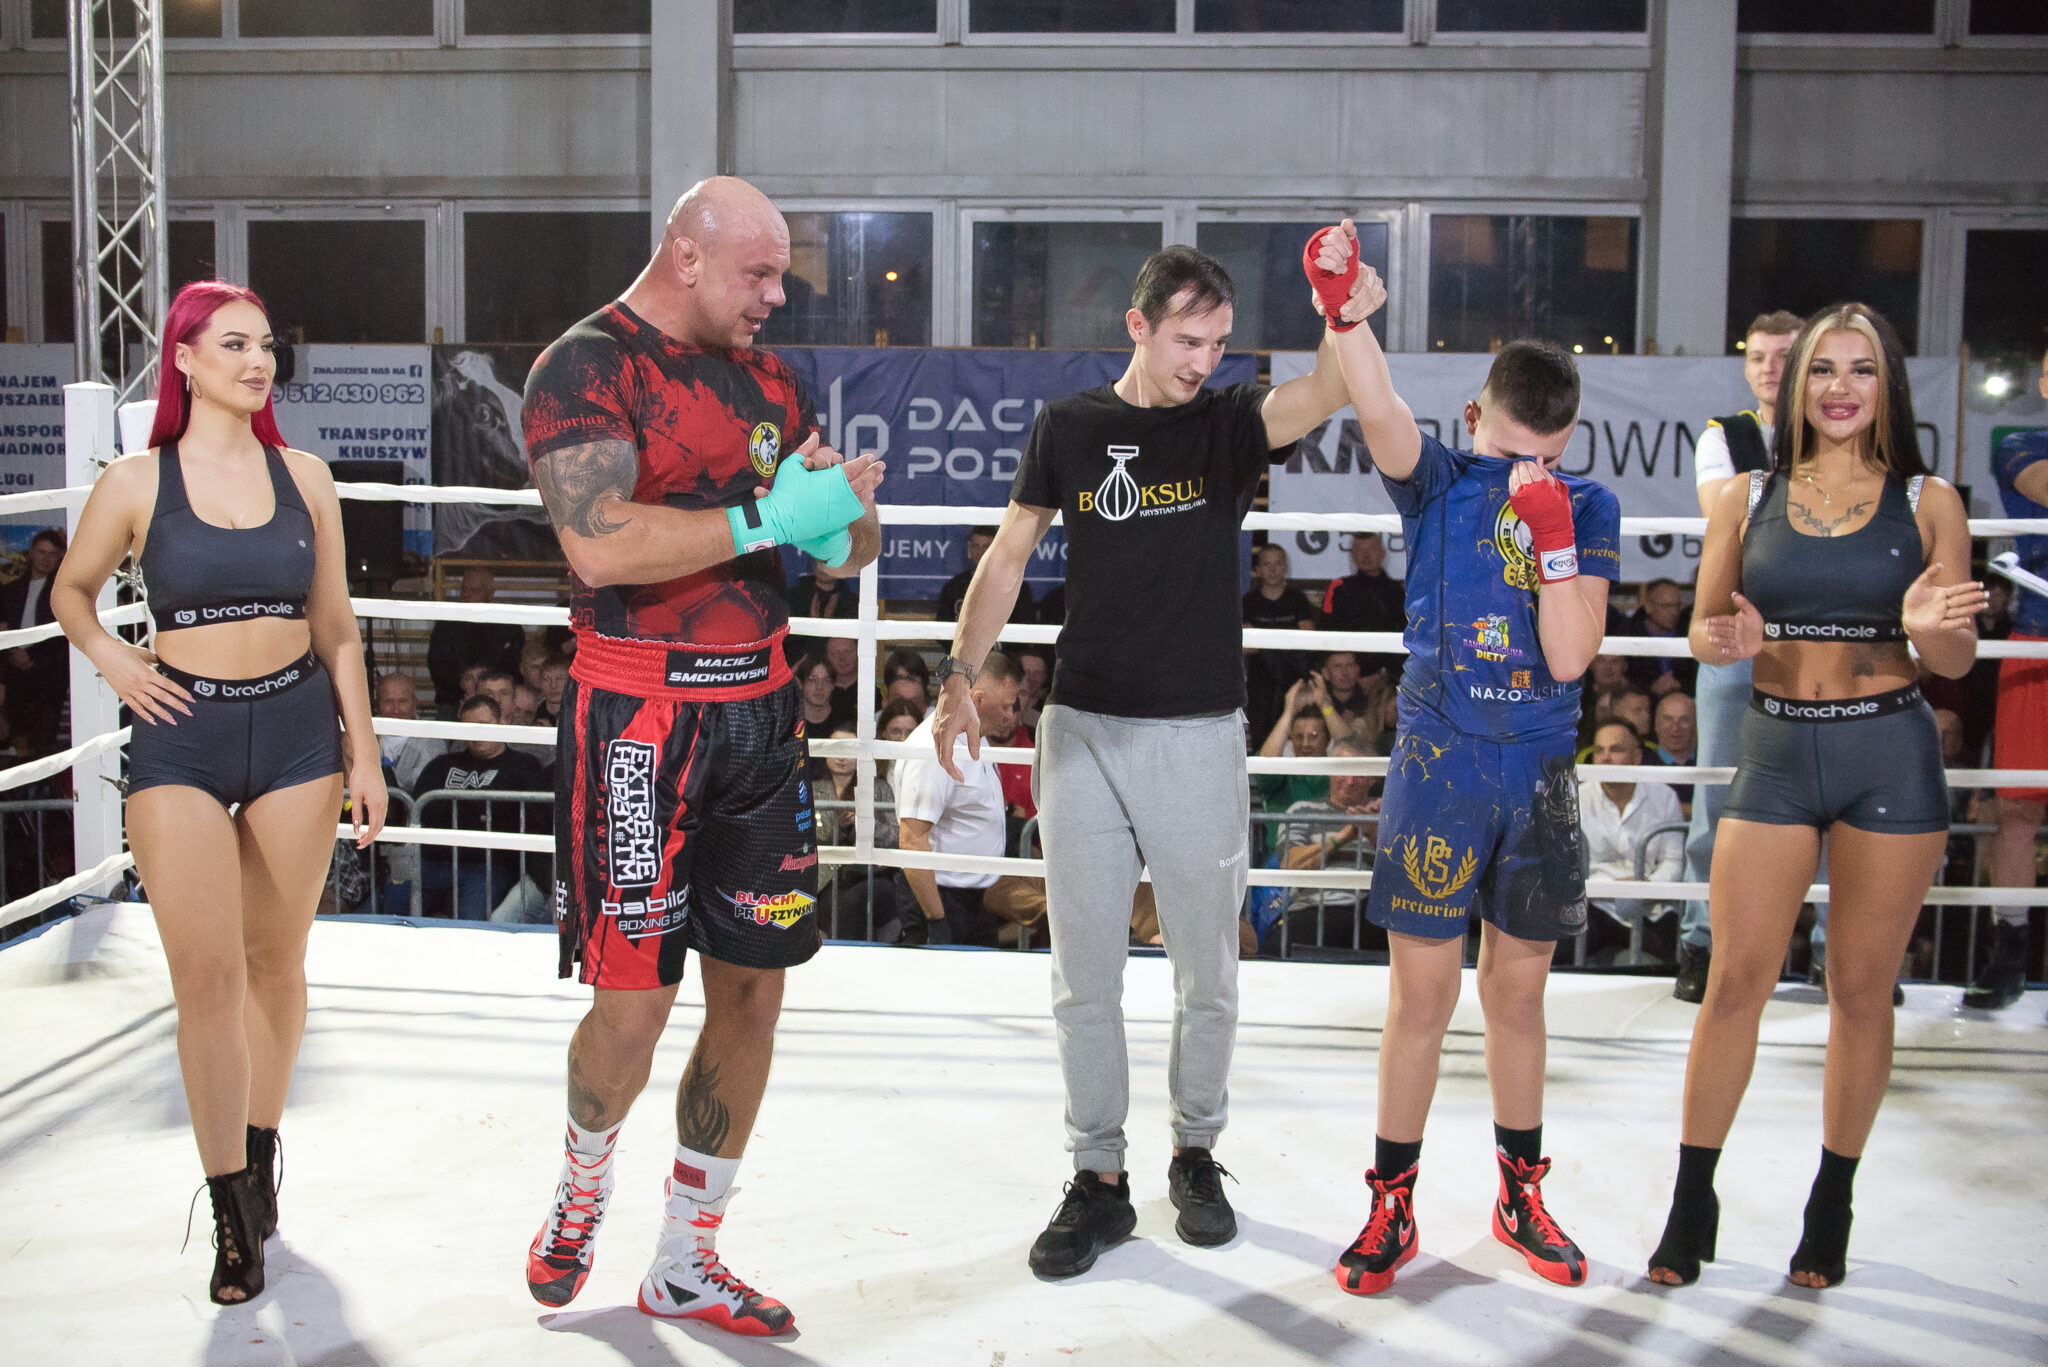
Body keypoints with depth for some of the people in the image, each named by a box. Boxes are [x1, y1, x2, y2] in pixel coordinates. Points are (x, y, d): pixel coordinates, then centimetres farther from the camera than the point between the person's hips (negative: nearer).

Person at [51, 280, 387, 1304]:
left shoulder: (303, 477, 5)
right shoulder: (135, 484, -1)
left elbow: (337, 628, 10)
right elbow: (70, 590, 15)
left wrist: (363, 753, 8)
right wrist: (111, 660, -3)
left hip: (296, 729, 2)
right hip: (182, 737, -2)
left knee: (276, 964, 11)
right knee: (206, 974, -6)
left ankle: (259, 1153, 30)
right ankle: (233, 1211, 2)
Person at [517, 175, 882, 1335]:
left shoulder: (769, 377, 13)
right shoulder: (587, 367, -8)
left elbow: (856, 544, 17)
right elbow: (603, 546, -23)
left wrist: (846, 513, -6)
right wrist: (767, 517, -19)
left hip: (761, 705, 7)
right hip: (640, 711, -6)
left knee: (754, 987, 8)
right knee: (633, 1004, -4)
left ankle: (687, 1265, 22)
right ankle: (586, 1175, 30)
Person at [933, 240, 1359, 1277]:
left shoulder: (1230, 424, 0)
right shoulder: (1068, 428, 5)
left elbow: (1322, 396, -20)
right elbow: (1008, 557, 10)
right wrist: (958, 675, 0)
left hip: (1199, 734, -1)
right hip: (1082, 727, 1)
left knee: (1205, 972, 10)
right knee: (1083, 975, 5)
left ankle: (1197, 1154, 29)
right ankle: (1099, 1180, 16)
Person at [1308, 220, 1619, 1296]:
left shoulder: (1589, 508, 2)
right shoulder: (1438, 486, -1)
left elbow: (1569, 658, -7)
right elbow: (1378, 409, -22)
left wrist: (1552, 532, -15)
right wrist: (1344, 301, -36)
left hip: (1539, 775, 2)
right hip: (1438, 765, -2)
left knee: (1517, 994, 13)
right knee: (1421, 994, 3)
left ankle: (1520, 1194, 29)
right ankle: (1392, 1205, 15)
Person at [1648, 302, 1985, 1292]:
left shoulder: (1929, 503, 2)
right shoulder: (1745, 499, 5)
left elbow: (1958, 661, 2)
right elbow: (1704, 629, 7)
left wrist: (1928, 628, -21)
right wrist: (1725, 642, -16)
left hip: (1891, 754, 0)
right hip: (1776, 748, 1)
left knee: (1861, 990, 7)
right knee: (1735, 981, -1)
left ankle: (1832, 1205, 21)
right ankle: (1692, 1202, 10)